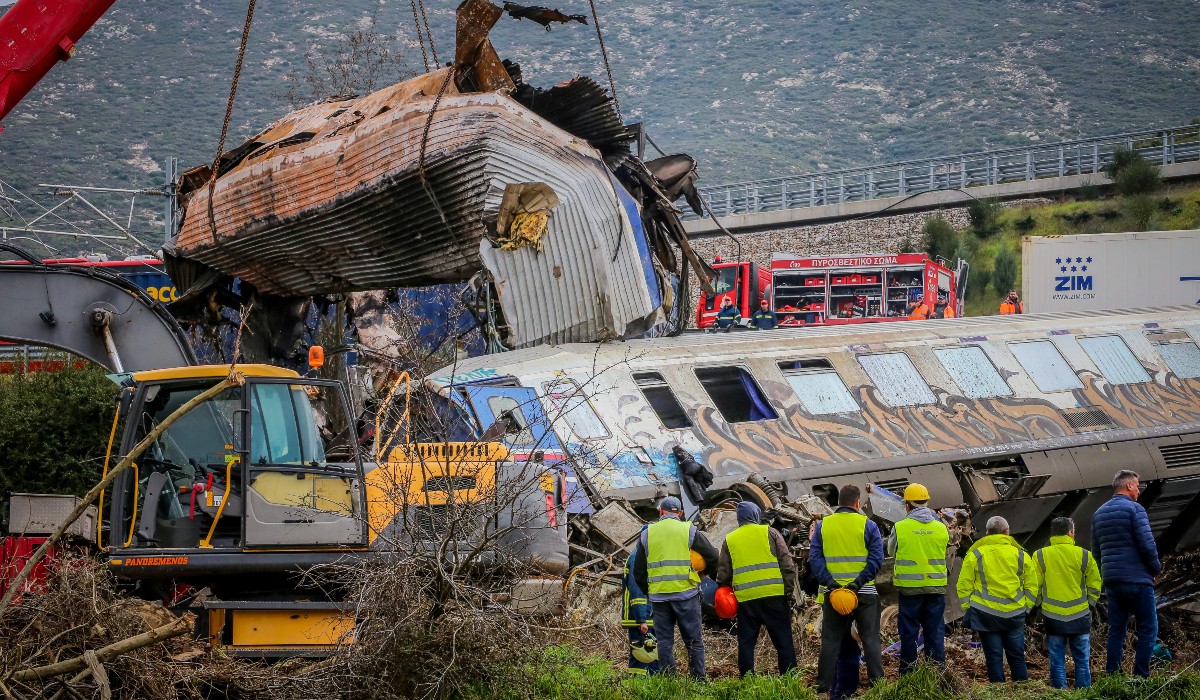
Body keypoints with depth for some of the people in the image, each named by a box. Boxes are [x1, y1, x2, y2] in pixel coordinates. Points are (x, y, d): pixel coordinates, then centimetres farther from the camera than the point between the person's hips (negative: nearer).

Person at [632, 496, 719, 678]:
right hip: (686, 594, -2)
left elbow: (638, 571, 11)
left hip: (658, 596, 2)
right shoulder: (689, 531, 1)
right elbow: (713, 558, 3)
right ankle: (698, 680, 0)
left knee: (664, 641, 6)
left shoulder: (647, 534, 8)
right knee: (693, 641, 3)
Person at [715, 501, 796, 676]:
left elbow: (723, 573, 11)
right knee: (784, 642, 3)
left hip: (745, 599, 2)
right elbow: (787, 564, -2)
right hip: (773, 595, -2)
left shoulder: (729, 540, 10)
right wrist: (789, 590, 1)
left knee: (746, 643, 8)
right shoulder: (770, 533, 3)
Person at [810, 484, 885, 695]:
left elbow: (814, 558, -4)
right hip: (864, 593, -2)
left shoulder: (822, 525, 4)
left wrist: (828, 581, -11)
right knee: (870, 639, 6)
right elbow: (876, 558, -11)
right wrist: (860, 581, -16)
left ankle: (824, 685, 8)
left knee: (830, 640, 8)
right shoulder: (867, 525, -2)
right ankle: (877, 681, 4)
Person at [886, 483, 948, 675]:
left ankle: (907, 674, 9)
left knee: (909, 632, 7)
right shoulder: (941, 528, -1)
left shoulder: (900, 528, -9)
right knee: (935, 632, 8)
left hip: (909, 587, -2)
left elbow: (891, 551, 7)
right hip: (936, 587, 2)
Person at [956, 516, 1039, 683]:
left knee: (993, 657, 3)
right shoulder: (1021, 555, 4)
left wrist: (967, 609, 9)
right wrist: (1025, 608, 17)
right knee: (1017, 656, 9)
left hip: (985, 614, -1)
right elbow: (1031, 587, 8)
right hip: (1015, 614, 1)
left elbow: (964, 586, 0)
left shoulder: (974, 555, 0)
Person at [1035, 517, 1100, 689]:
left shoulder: (1040, 556, -2)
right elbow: (1094, 586, 2)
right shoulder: (1084, 555, -3)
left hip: (1053, 617, 0)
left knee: (1057, 660, 6)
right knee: (1082, 660, 8)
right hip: (1080, 616, 0)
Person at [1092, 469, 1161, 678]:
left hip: (1111, 582, 7)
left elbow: (1096, 551, 17)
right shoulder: (1134, 509, -9)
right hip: (1137, 579, -7)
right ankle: (1140, 676, -5)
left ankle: (1111, 675, 8)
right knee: (1148, 629, 0)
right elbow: (1147, 545, -15)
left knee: (1116, 629, 12)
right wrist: (1156, 568, 0)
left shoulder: (1098, 513, 14)